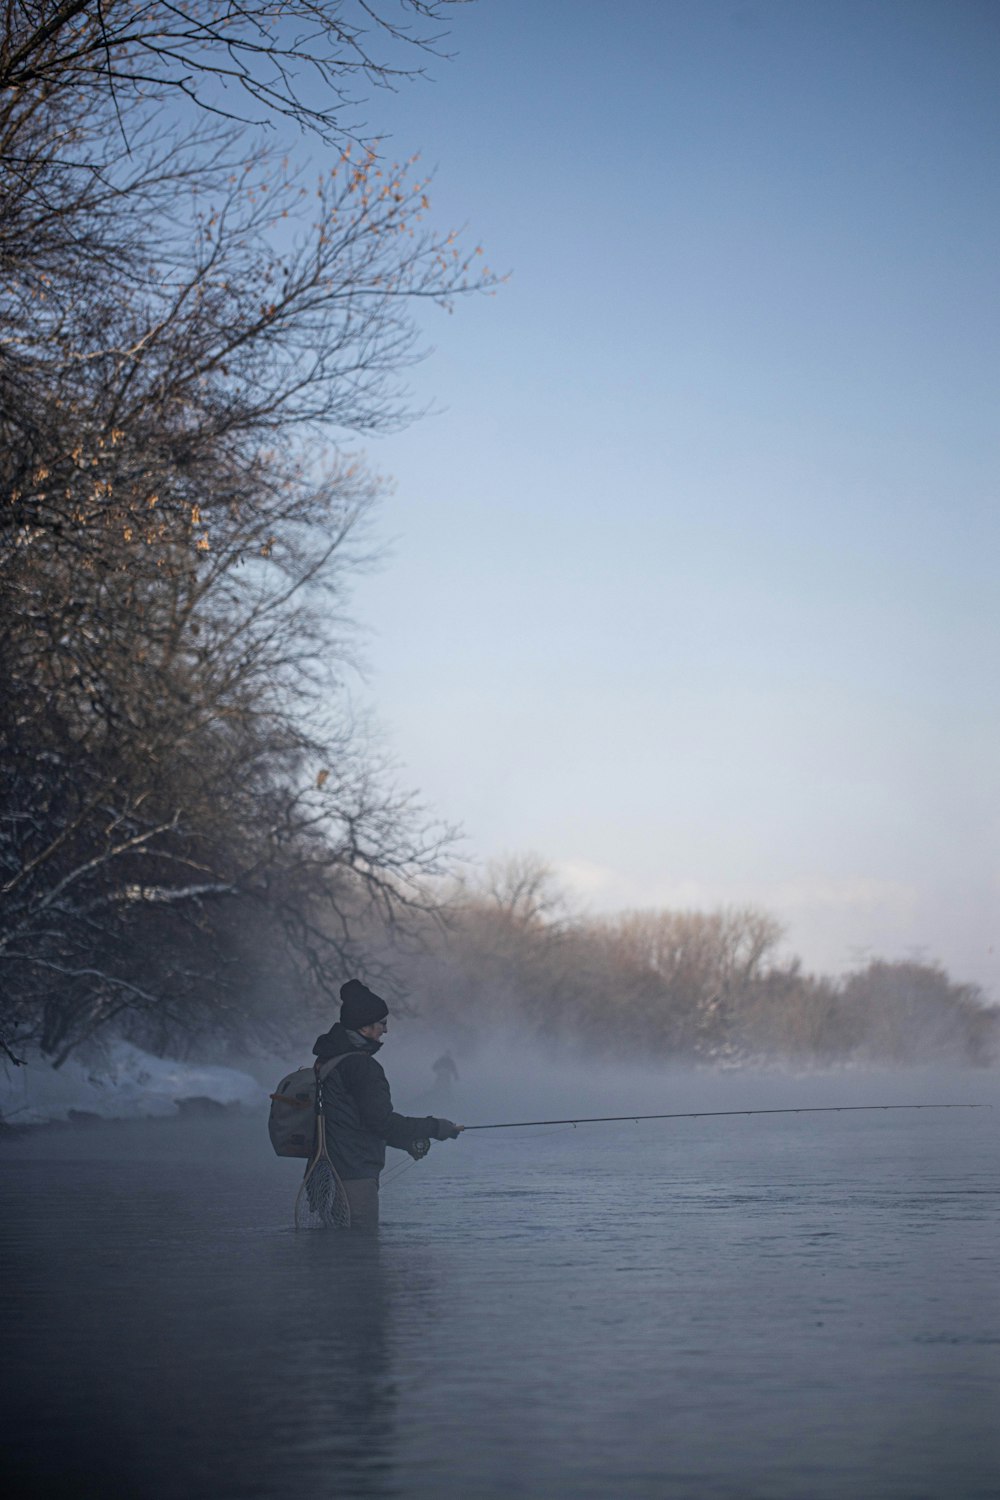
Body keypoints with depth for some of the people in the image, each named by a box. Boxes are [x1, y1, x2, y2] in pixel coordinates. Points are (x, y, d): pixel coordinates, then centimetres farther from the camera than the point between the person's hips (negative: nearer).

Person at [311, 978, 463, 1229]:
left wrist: (408, 1141, 22)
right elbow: (381, 1120, -19)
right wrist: (435, 1128, -9)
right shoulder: (360, 1065, -17)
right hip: (355, 1175, -10)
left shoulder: (328, 1060, 15)